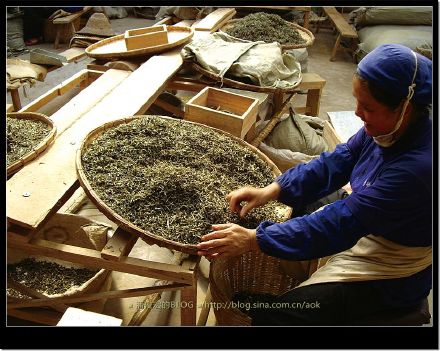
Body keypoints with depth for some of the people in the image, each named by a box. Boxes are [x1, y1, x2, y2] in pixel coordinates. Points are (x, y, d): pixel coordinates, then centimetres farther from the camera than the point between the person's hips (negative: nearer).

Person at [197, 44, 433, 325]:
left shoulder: (418, 165, -35)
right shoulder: (389, 125, -12)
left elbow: (342, 222, -35)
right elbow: (337, 162, -5)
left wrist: (254, 239, -34)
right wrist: (271, 191, -15)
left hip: (390, 277, -8)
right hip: (365, 231, 8)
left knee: (271, 316, -15)